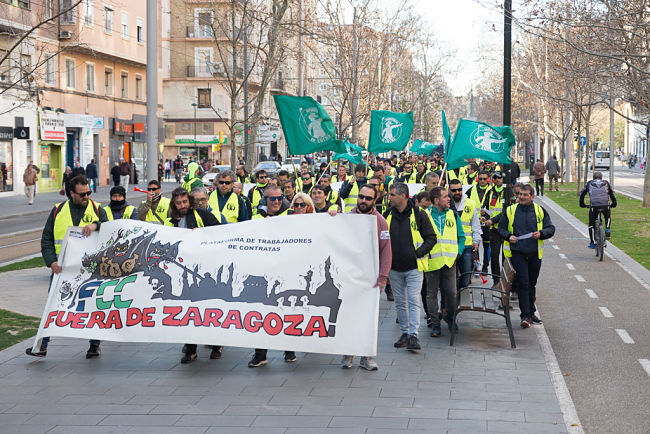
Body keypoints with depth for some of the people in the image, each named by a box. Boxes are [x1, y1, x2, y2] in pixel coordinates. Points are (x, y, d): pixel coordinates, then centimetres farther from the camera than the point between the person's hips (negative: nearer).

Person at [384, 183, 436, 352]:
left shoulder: (419, 215, -6)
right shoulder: (388, 215, 6)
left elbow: (431, 238, -2)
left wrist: (418, 253, -13)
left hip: (414, 267, -4)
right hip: (394, 268, 4)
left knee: (413, 301, -8)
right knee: (400, 302, 10)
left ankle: (413, 335, -9)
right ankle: (404, 333, 20)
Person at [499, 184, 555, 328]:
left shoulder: (540, 212, 5)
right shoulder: (510, 211, 3)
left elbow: (551, 228, 6)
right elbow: (501, 228, 9)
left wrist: (541, 233, -15)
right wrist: (508, 236, -11)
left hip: (535, 254, 2)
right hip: (517, 253, -2)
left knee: (531, 284, 13)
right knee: (522, 284, -10)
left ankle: (531, 313, 26)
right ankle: (525, 316, -10)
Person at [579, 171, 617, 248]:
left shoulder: (589, 183, 21)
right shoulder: (606, 183, 23)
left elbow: (582, 194, 23)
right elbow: (612, 194, 26)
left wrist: (582, 204, 34)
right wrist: (614, 204, 37)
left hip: (594, 206, -1)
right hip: (605, 206, 1)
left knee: (591, 224, 13)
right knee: (608, 218, 32)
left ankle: (591, 243, 11)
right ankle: (607, 229, 5)